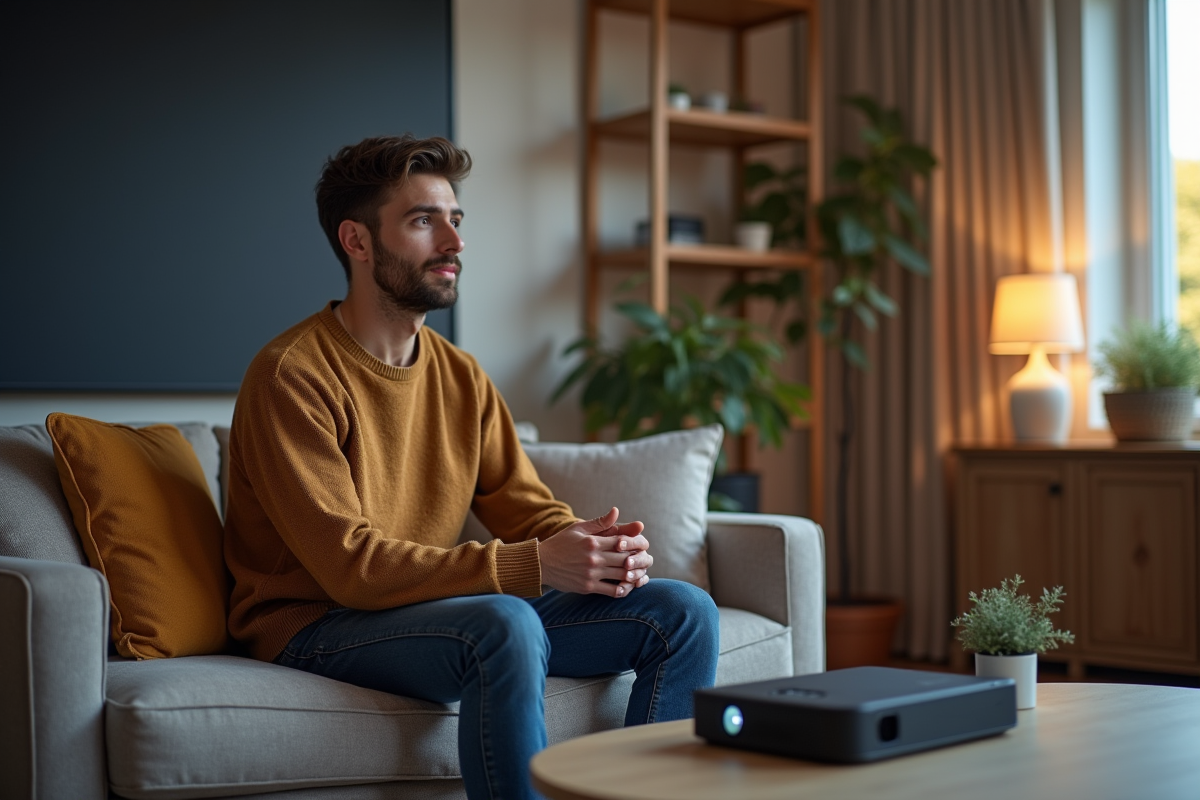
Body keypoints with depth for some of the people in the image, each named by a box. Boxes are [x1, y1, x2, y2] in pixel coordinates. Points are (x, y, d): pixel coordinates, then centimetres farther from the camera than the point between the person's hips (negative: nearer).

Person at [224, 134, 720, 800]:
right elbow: (350, 565, -22)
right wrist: (533, 566, -28)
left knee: (682, 612, -3)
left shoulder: (460, 375, 9)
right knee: (506, 624, -37)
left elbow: (529, 510, 8)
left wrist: (597, 550, -16)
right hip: (315, 627, -7)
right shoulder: (292, 376, -14)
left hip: (437, 608, 7)